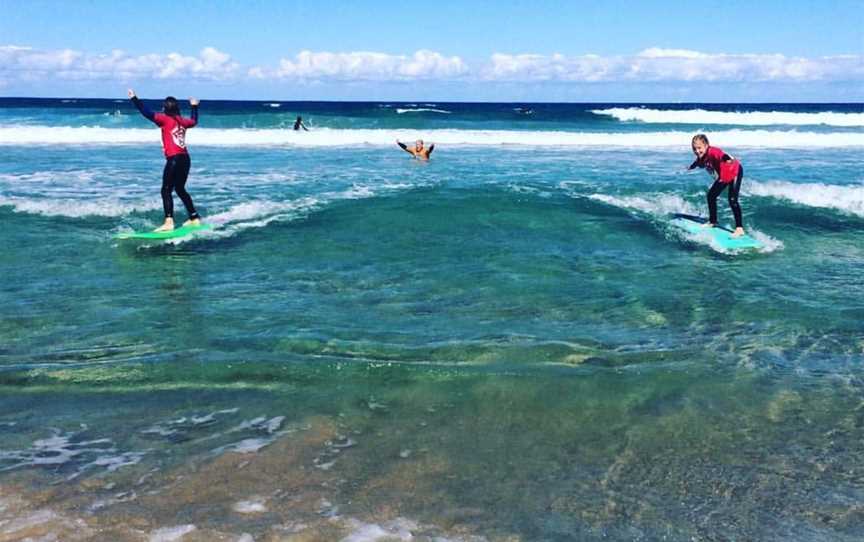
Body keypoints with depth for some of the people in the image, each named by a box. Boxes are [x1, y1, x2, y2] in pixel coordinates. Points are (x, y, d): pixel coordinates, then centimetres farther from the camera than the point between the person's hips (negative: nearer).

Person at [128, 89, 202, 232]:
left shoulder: (165, 119, -4)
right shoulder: (183, 121, 14)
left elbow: (148, 113, -14)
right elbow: (194, 121, 35)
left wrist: (134, 99, -11)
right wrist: (194, 106, 51)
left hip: (174, 159, -7)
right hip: (185, 159, 7)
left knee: (166, 191, -7)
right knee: (180, 189, 21)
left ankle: (169, 222, -18)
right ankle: (195, 218, 26)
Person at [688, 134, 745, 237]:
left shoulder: (712, 152, -33)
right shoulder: (701, 156, -8)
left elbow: (721, 155, -56)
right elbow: (698, 162, 18)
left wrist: (728, 159, -78)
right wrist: (691, 167, 38)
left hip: (735, 171, -9)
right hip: (723, 176, 9)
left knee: (732, 200, -19)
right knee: (711, 195, 12)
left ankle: (739, 228, -19)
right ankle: (712, 221, 31)